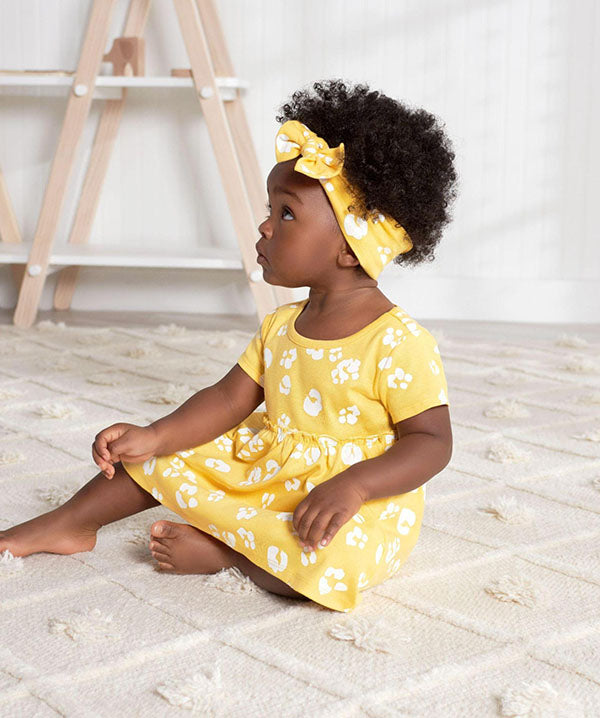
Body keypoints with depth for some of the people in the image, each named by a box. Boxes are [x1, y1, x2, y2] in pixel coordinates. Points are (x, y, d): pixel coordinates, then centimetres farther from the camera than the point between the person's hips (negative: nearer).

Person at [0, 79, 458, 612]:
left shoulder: (400, 343, -21)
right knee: (170, 455, 6)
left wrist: (351, 487, -35)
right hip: (266, 467, 7)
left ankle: (217, 548, -14)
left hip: (359, 503, -7)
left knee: (329, 560, -37)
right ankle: (69, 524, 21)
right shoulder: (282, 326, 3)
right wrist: (154, 437, -9)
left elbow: (432, 441, -21)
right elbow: (231, 399, 4)